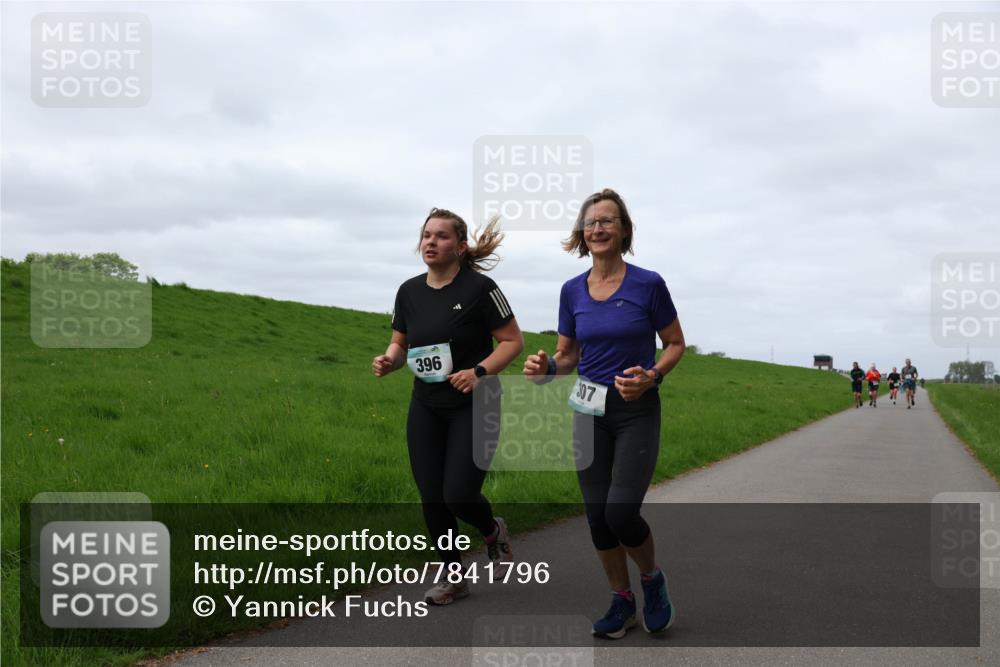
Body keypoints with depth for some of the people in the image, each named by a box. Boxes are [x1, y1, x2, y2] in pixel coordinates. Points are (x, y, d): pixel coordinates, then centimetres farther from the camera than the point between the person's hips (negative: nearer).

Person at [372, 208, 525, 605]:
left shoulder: (479, 288, -12)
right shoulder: (409, 291, 3)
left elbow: (513, 341, -8)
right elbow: (400, 343, 13)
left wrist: (480, 371, -23)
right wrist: (388, 361, -10)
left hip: (473, 407, -5)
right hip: (425, 409, 5)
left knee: (459, 496, -11)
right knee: (431, 500, 3)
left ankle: (493, 531, 25)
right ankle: (453, 577, 22)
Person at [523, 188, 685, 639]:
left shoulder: (648, 284, -9)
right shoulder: (572, 290, 3)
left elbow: (676, 344, 0)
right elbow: (568, 356, 11)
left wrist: (651, 376, -19)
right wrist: (545, 367, -11)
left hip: (636, 411, -4)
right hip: (589, 411, 4)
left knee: (621, 513, -14)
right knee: (597, 515, 6)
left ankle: (652, 579, 17)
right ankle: (622, 602, 25)